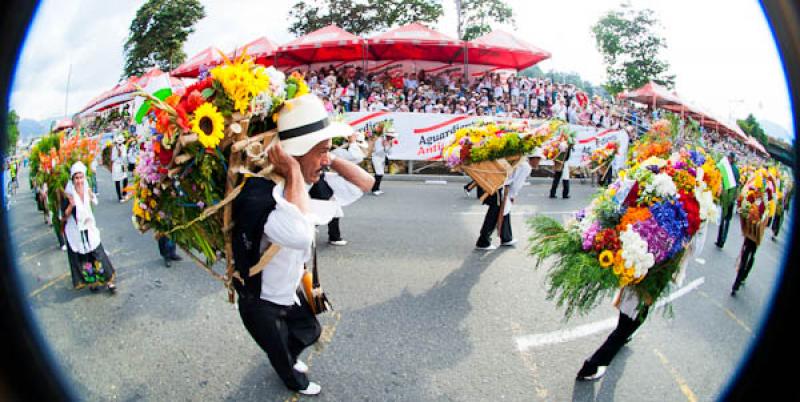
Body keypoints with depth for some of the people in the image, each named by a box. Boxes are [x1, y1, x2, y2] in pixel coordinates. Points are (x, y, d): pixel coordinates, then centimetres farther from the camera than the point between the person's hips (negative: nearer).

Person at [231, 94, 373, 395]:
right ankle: (295, 381, 56)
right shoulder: (258, 193, -40)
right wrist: (294, 172, -47)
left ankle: (289, 359, 64)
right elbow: (300, 234, -59)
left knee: (310, 331, 31)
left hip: (289, 293, 7)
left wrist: (327, 159, -23)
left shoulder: (309, 186, -14)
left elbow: (364, 182, -10)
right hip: (260, 304, -7)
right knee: (280, 353, 22)